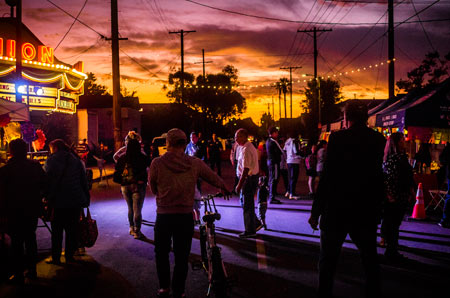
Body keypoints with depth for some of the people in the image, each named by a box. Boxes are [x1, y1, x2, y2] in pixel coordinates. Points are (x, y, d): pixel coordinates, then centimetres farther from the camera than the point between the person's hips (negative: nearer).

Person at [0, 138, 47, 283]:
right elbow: (45, 185, 2)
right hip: (33, 210, 4)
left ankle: (19, 274, 11)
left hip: (15, 212, -4)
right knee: (30, 238, 17)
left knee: (17, 242, 6)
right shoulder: (35, 166, -4)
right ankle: (32, 269, 25)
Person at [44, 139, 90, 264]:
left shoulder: (51, 161, -4)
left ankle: (55, 258, 11)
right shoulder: (76, 161, 7)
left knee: (57, 230, 7)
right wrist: (86, 199, 11)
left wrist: (47, 198, 4)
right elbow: (84, 182, 7)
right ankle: (69, 256, 16)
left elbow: (45, 181, -5)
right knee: (72, 229, 11)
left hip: (59, 202, -3)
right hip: (75, 201, 3)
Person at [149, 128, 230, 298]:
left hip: (163, 215, -1)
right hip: (185, 216, 1)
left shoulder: (157, 163, -10)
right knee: (181, 257, 12)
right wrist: (224, 189, 31)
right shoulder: (195, 163, -6)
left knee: (161, 253, 20)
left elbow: (153, 189, 4)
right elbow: (214, 178, 9)